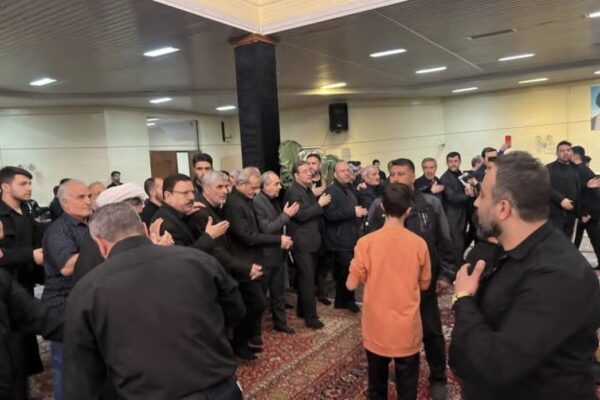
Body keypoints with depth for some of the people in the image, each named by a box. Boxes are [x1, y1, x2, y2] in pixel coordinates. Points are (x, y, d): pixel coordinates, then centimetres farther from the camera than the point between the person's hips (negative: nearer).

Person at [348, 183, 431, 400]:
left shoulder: (366, 242, -15)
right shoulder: (419, 244, -11)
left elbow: (351, 285, -8)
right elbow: (424, 285, 3)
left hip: (376, 327, 0)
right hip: (408, 329, 0)